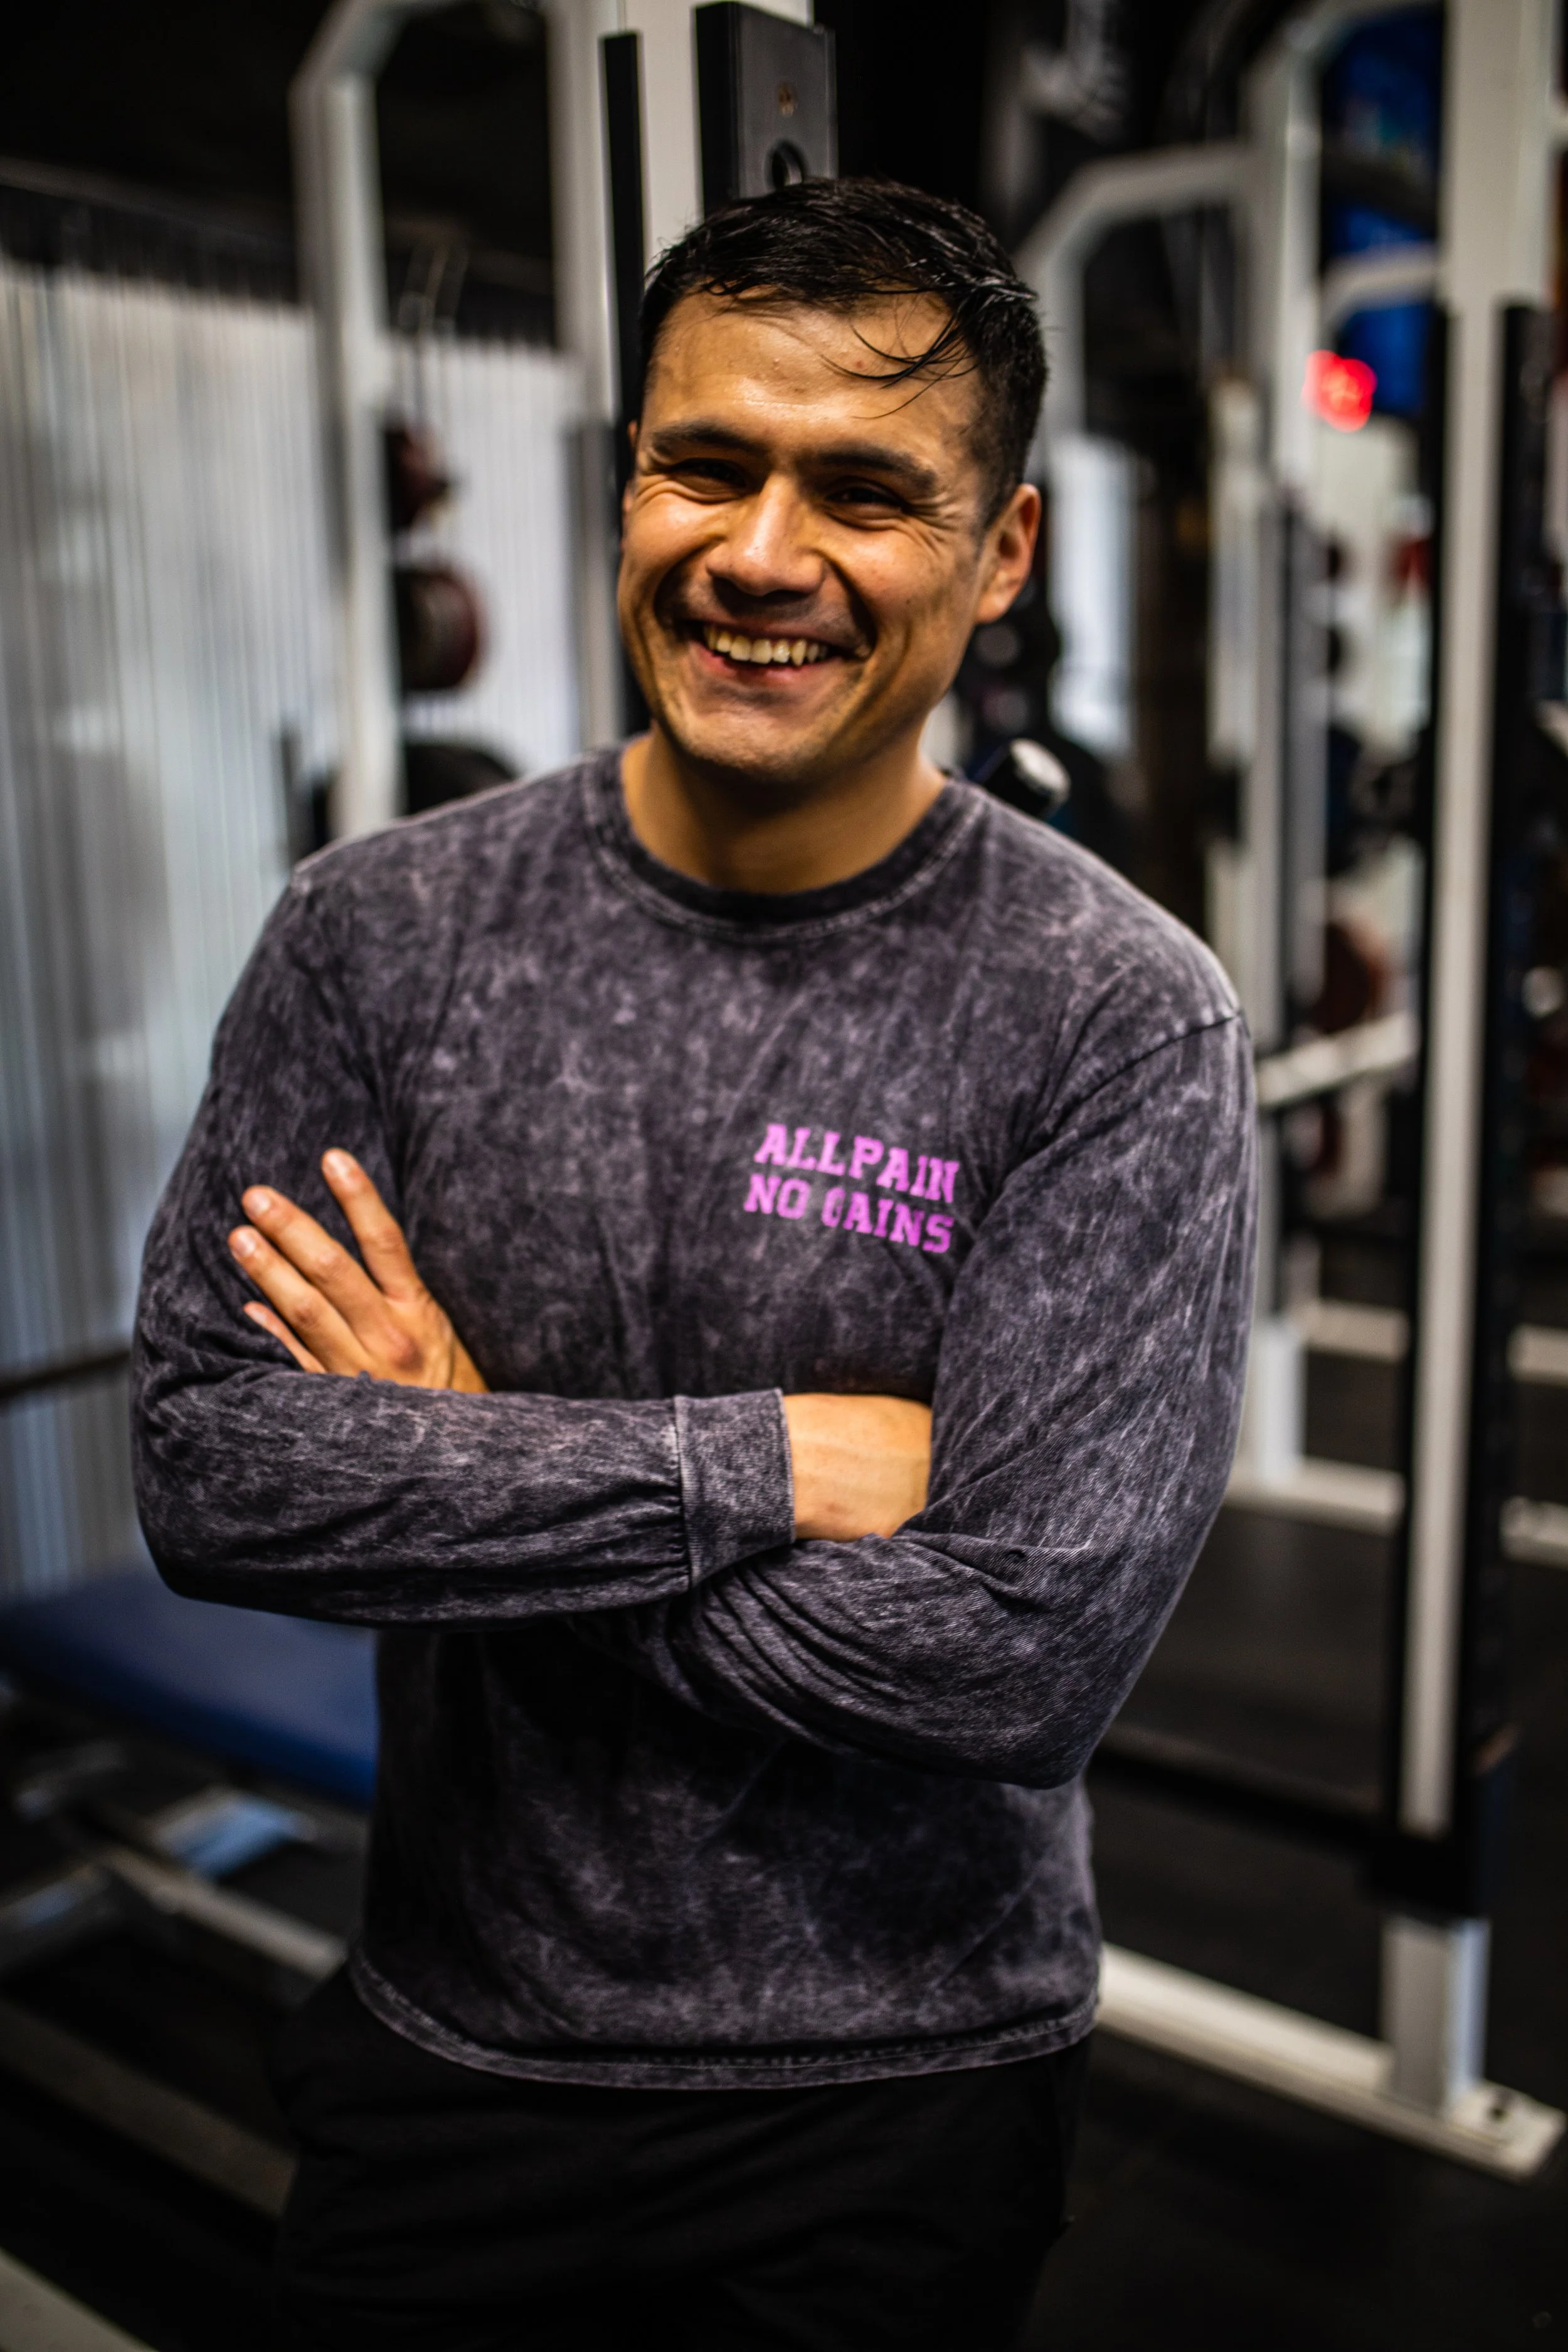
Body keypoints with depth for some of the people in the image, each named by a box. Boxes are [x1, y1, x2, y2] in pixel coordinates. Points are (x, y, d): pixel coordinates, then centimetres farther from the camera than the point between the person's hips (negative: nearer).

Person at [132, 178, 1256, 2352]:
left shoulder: (1121, 1014, -17)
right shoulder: (380, 930, -8)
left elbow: (1030, 1651, -23)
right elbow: (206, 1467, -14)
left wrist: (470, 1463, -18)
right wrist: (770, 1460, -22)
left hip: (897, 2095, -1)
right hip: (448, 2041, 3)